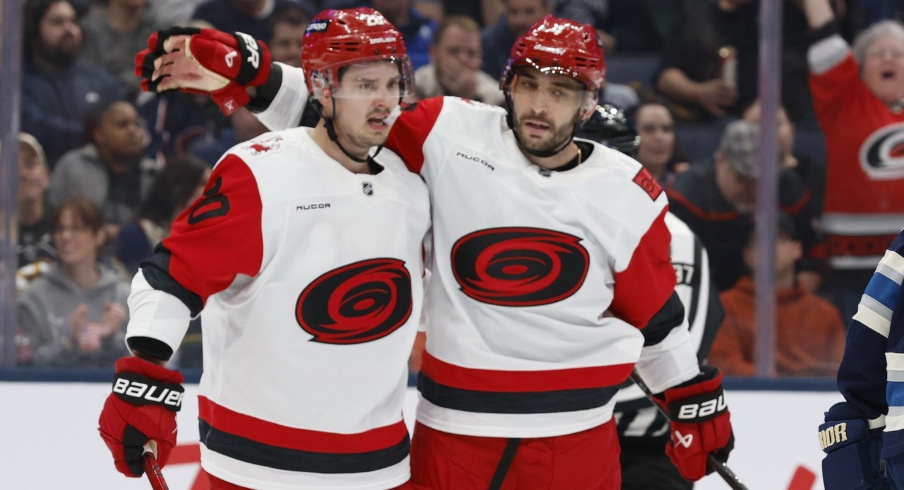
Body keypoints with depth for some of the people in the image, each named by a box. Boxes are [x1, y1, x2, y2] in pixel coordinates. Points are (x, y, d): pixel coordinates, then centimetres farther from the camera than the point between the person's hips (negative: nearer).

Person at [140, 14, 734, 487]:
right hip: (455, 427, 0)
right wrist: (242, 74, -14)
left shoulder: (628, 195, 0)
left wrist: (699, 401, 13)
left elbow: (657, 314, 10)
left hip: (577, 441, 0)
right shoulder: (454, 134, -4)